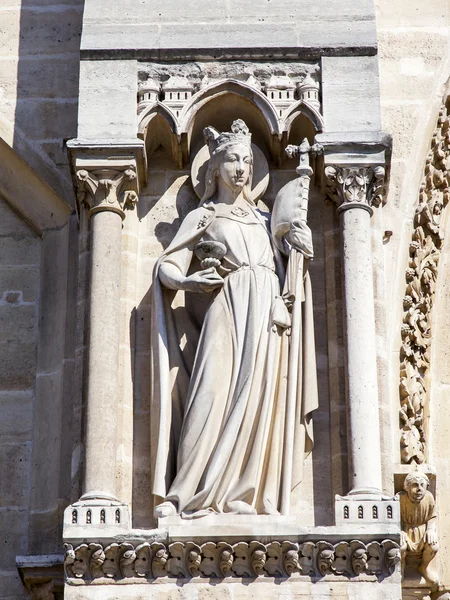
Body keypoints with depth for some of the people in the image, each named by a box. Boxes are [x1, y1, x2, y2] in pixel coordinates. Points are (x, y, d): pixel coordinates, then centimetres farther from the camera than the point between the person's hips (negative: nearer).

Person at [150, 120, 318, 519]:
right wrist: (187, 281, -14)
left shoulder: (262, 219, 25)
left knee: (258, 403, -5)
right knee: (214, 396, -15)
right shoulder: (202, 217, 14)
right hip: (228, 311, -4)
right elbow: (167, 268, 7)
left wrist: (303, 251, 5)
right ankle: (188, 496, -16)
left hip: (266, 319, 4)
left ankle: (245, 495, -6)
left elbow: (284, 274, 24)